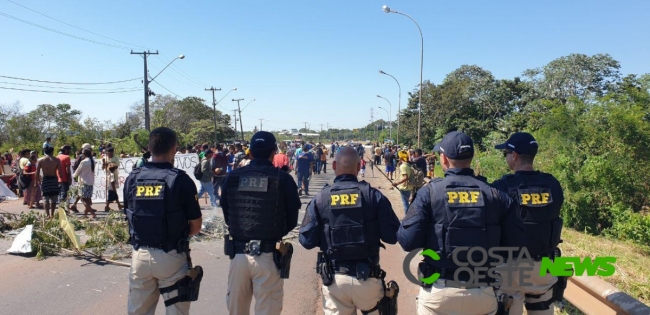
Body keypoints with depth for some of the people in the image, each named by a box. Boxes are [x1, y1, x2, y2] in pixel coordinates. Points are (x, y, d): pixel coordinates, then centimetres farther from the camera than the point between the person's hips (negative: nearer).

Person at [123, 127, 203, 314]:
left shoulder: (132, 179, 0)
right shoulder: (180, 179, -12)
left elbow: (130, 218, 9)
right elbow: (196, 226, -7)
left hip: (140, 255, 4)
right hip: (171, 256, -4)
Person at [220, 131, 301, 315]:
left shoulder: (232, 177, -1)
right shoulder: (283, 179, -9)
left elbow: (226, 215, 8)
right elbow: (292, 220, -1)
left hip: (238, 254, 3)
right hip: (268, 256, -3)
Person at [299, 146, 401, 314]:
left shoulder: (320, 198, -5)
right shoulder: (374, 195, -7)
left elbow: (307, 241, -5)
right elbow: (392, 236, -7)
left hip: (335, 279, 0)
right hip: (368, 278, 0)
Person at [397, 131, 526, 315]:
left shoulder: (430, 192, -9)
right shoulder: (495, 194, -1)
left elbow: (408, 241, -14)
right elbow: (516, 244, -2)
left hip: (440, 292, -2)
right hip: (483, 294, 3)